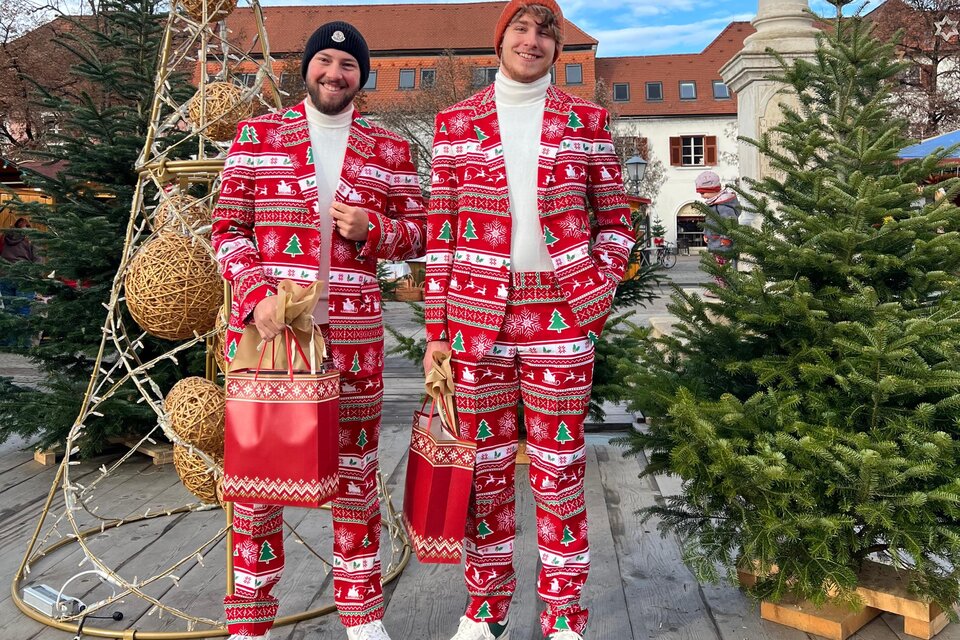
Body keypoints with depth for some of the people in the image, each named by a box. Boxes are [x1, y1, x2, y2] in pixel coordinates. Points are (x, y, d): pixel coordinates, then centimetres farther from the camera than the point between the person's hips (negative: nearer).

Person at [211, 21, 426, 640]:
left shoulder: (390, 150, 10)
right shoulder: (256, 136, 8)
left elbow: (419, 231, 12)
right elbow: (229, 227, 5)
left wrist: (371, 229, -9)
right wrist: (256, 294, -11)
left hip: (353, 333, 1)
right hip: (266, 323, 0)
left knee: (356, 470, 10)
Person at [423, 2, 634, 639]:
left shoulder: (586, 121, 7)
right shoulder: (457, 123, 7)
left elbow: (616, 219, 11)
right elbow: (442, 233, 5)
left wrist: (599, 288, -6)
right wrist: (437, 330, 2)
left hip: (561, 316, 0)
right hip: (478, 316, 1)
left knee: (560, 468, 5)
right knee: (485, 464, 9)